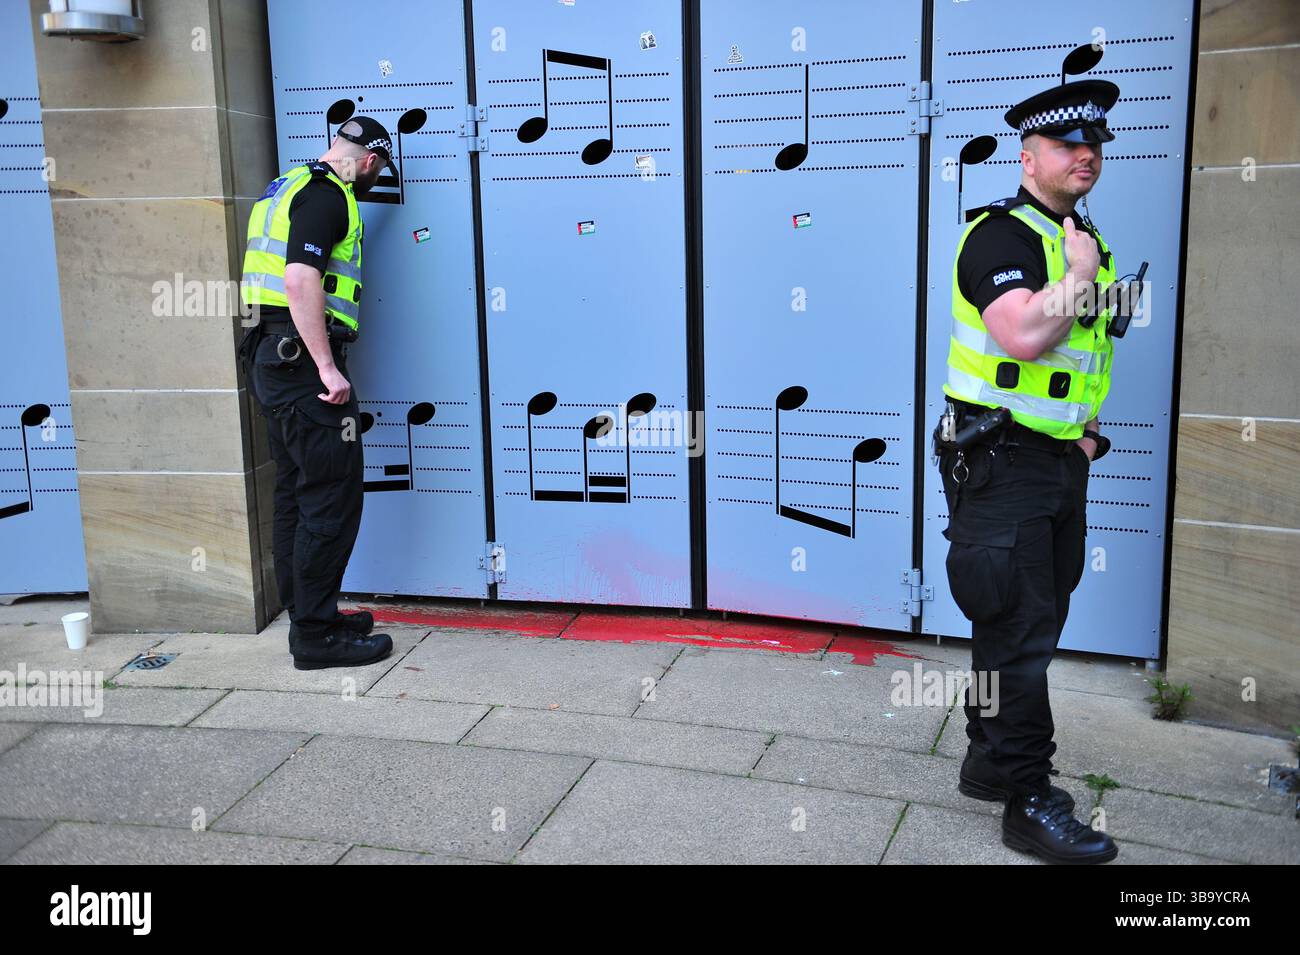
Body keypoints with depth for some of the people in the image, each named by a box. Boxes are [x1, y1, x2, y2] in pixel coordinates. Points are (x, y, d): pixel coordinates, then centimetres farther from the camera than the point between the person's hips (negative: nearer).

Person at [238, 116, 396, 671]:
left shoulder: (286, 189, 21)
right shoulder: (325, 195, -11)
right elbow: (301, 280, -24)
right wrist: (327, 368, -24)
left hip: (273, 358, 11)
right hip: (304, 359, -11)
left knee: (296, 496, 15)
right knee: (332, 497, -6)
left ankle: (308, 617, 24)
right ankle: (316, 635, -1)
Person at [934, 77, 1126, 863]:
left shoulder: (1085, 241, 15)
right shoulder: (1001, 236, -13)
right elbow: (1025, 336, -30)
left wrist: (1088, 429, 15)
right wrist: (1082, 275, -15)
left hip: (1062, 464, 9)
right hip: (1002, 464, -9)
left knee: (1037, 624, 15)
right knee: (1019, 632, -6)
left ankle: (992, 760, 30)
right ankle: (1029, 802, 4)